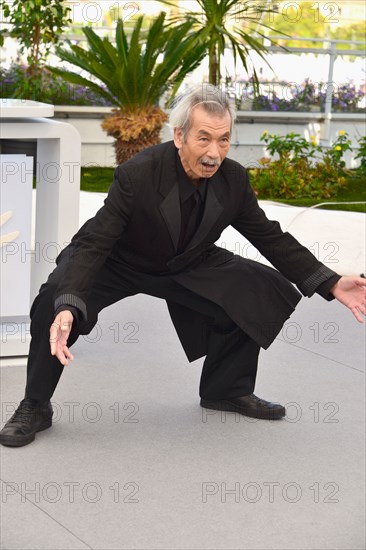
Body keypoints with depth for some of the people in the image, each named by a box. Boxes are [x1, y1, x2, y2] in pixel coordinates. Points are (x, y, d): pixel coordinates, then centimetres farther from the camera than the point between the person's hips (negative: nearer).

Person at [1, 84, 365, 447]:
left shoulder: (233, 179, -16)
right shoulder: (137, 175, -32)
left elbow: (271, 238, -4)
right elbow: (93, 243, -32)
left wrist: (331, 284, -12)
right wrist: (68, 308, -49)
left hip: (187, 266, 5)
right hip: (119, 264, -4)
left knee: (264, 293, -10)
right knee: (56, 298, -32)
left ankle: (226, 390, 12)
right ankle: (35, 407, -10)